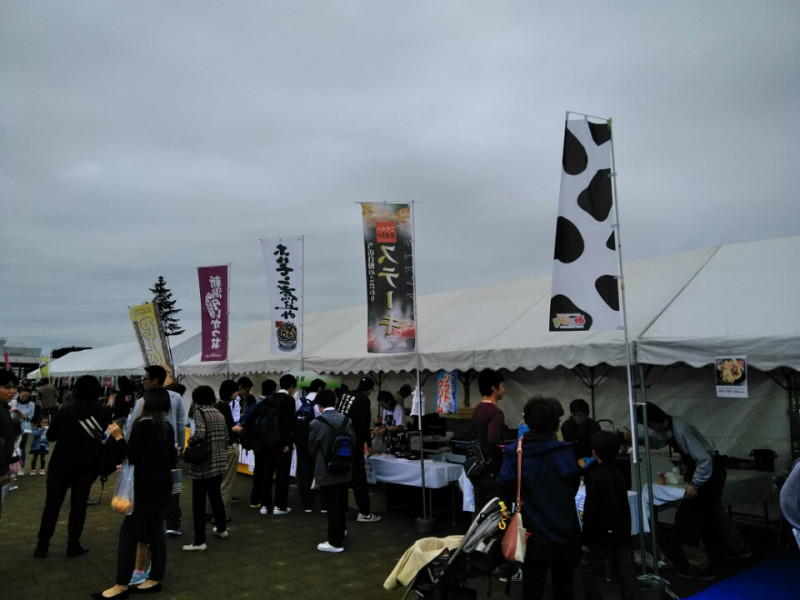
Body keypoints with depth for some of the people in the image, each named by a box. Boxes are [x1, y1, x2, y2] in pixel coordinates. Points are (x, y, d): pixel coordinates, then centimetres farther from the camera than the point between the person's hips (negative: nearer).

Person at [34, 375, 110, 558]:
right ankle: (73, 545, 13)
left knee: (52, 504, 11)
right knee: (79, 504, 10)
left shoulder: (64, 412, -12)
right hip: (88, 464, 1)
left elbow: (50, 436, -2)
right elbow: (105, 436, 1)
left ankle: (42, 546, 17)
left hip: (62, 462, -1)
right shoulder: (103, 413, -7)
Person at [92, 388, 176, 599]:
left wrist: (118, 437, -12)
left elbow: (132, 457, -15)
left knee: (129, 533, -1)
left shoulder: (142, 425, -15)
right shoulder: (167, 426, 9)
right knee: (155, 531, 12)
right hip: (163, 485, 8)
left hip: (146, 487, -8)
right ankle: (155, 579, 17)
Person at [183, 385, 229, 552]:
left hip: (203, 464, -7)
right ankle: (221, 528, 35)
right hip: (219, 462, 7)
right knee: (215, 495, 22)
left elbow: (200, 433, -25)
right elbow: (226, 437, 11)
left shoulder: (199, 411, -9)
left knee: (199, 501, 0)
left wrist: (190, 440, -6)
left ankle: (200, 541, 2)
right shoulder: (219, 413, 10)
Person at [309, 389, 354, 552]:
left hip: (327, 471, -5)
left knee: (332, 506, 3)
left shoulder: (316, 424, -16)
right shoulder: (346, 420, -5)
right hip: (344, 469, 5)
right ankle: (340, 531, 39)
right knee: (342, 504, 20)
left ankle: (335, 542, 10)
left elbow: (311, 448, -4)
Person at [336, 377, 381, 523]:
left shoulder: (344, 395, 12)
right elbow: (364, 424, -12)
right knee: (358, 477, -2)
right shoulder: (364, 400, -9)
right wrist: (369, 444, -1)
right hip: (353, 442, -7)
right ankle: (364, 513, 2)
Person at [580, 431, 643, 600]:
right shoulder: (618, 473, 5)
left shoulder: (595, 477, -18)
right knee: (624, 572, 11)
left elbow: (591, 510, -18)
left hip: (602, 534, -7)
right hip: (622, 532, 7)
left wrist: (586, 537, -11)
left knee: (589, 570, 8)